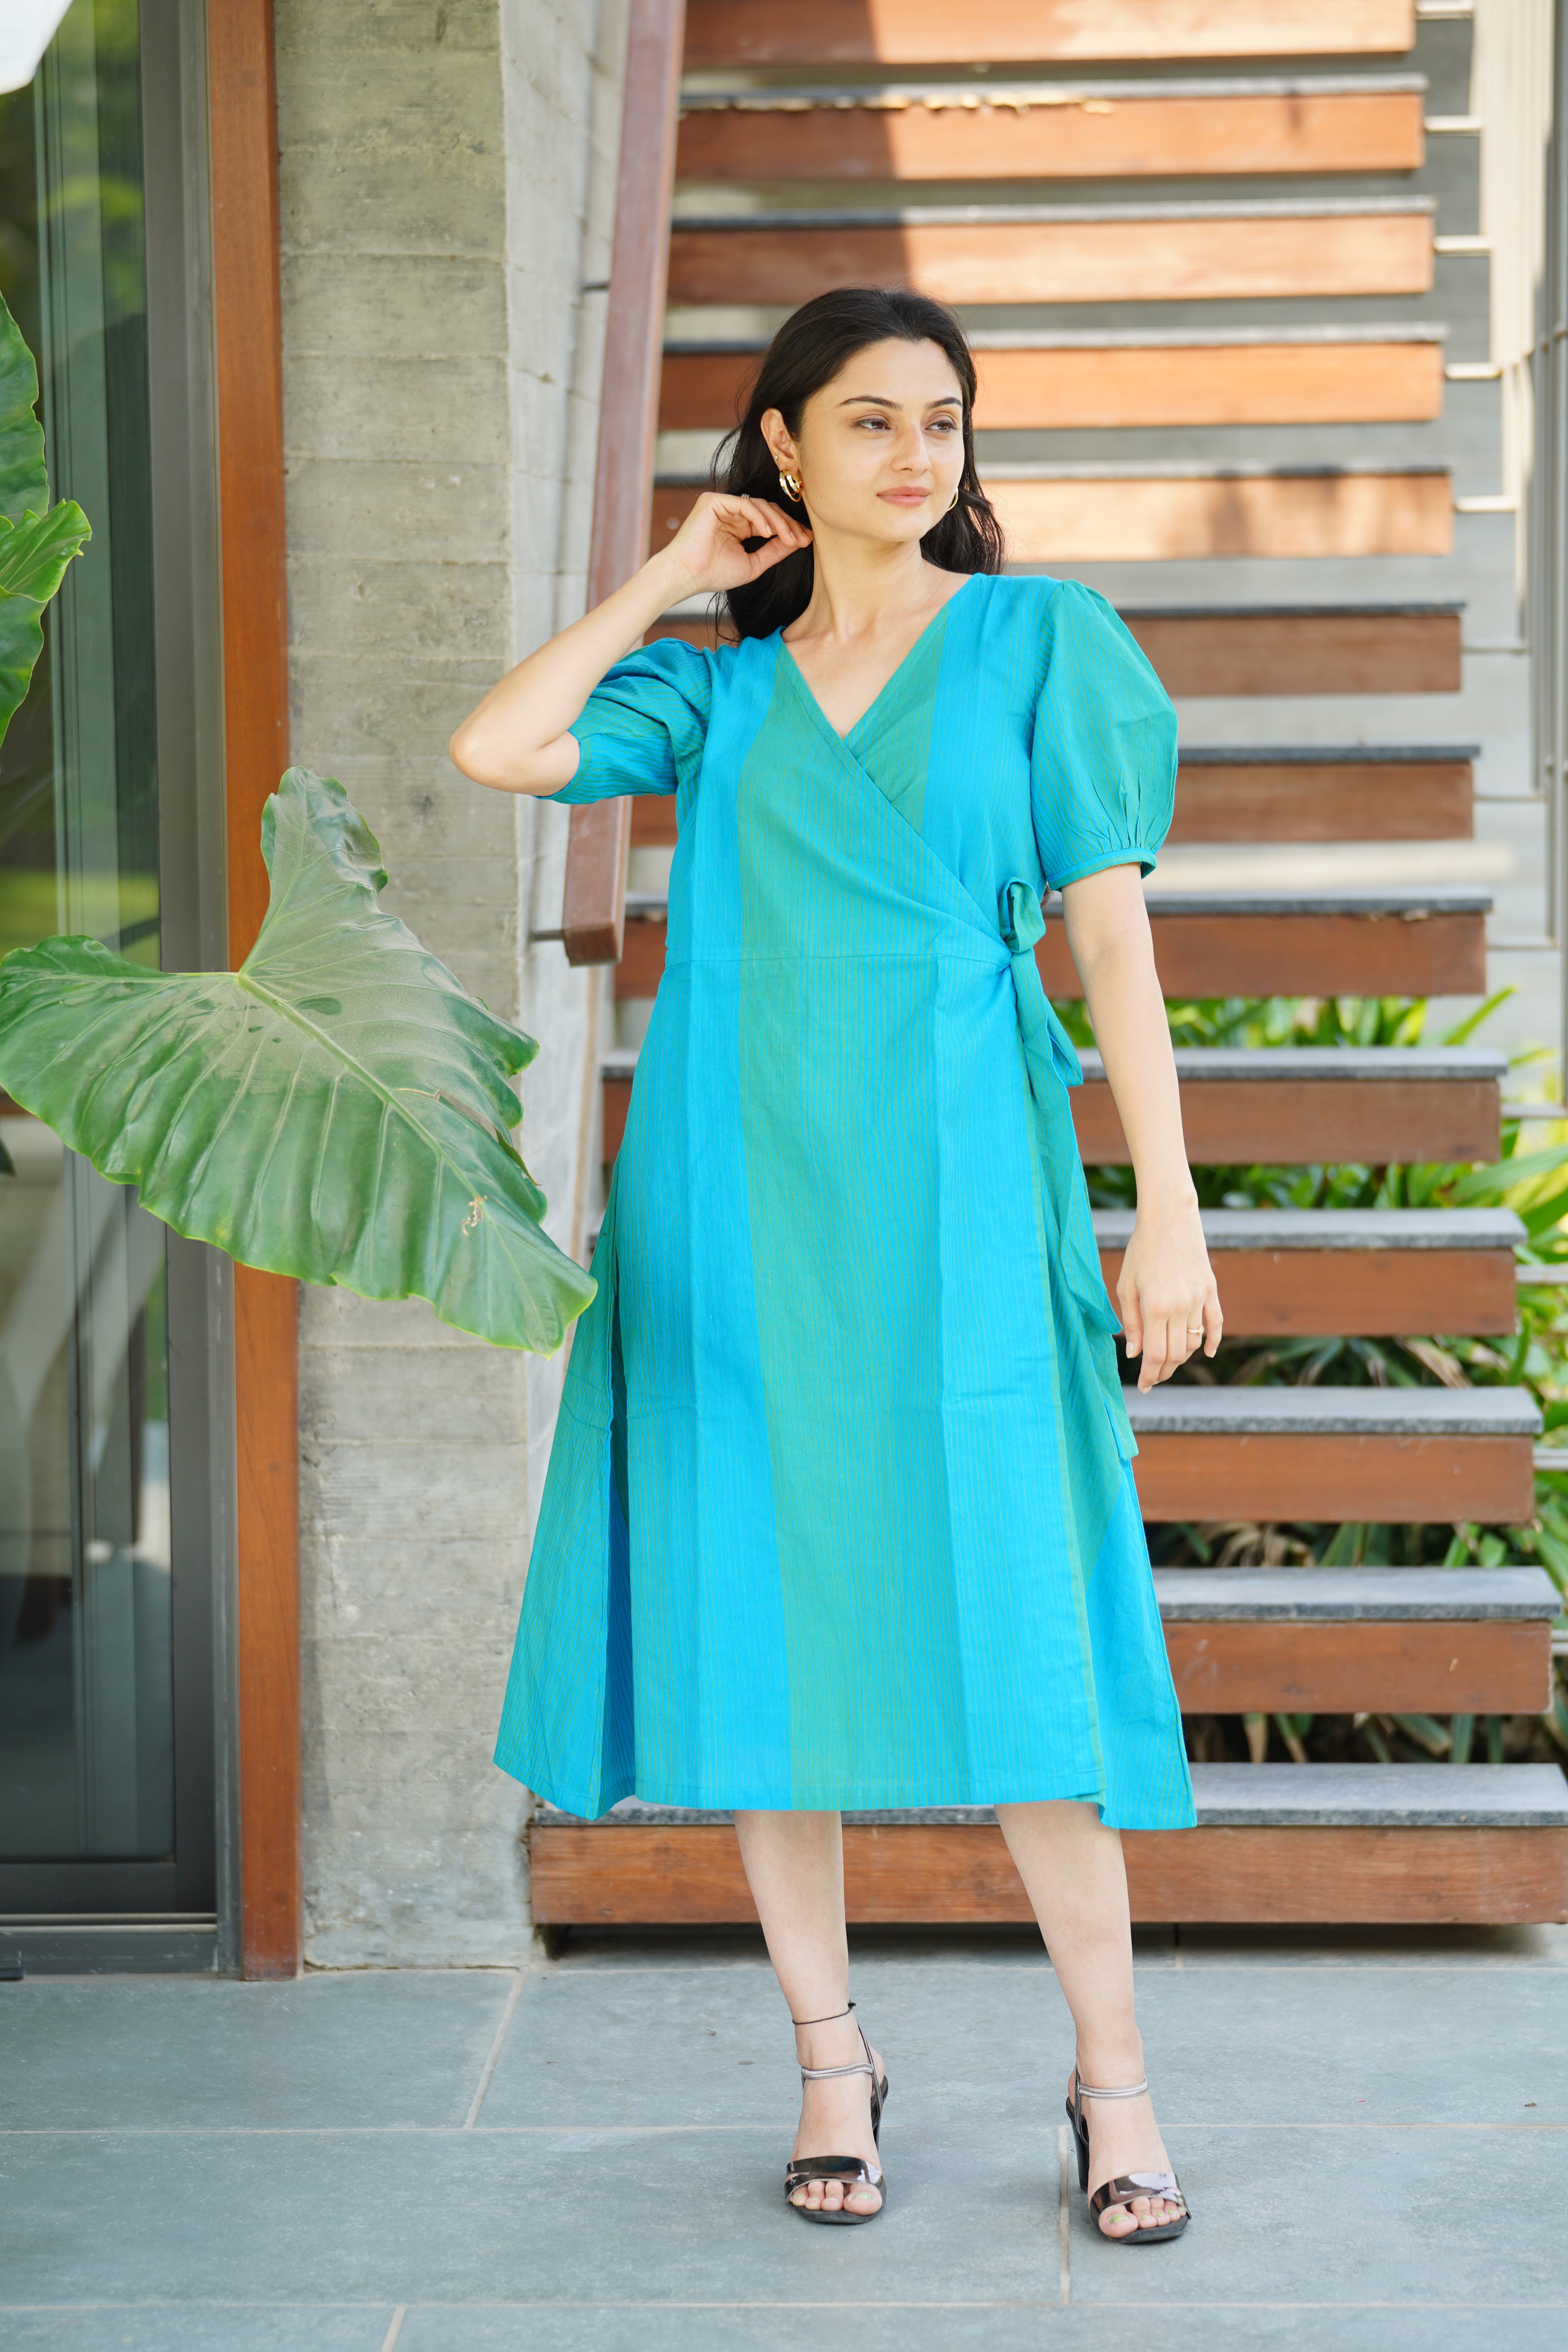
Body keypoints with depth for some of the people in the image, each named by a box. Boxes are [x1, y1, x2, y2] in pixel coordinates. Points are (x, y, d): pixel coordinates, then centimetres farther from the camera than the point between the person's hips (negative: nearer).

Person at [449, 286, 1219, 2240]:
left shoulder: (1041, 638, 7)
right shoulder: (719, 683, 13)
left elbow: (1112, 929, 2)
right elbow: (494, 751, -1)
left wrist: (1170, 1204, -5)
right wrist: (670, 582, 7)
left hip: (948, 1194, -2)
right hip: (742, 1195, 3)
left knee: (1001, 1621, -5)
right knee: (766, 1615, 3)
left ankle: (1114, 2079, 5)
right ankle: (831, 2061, 14)